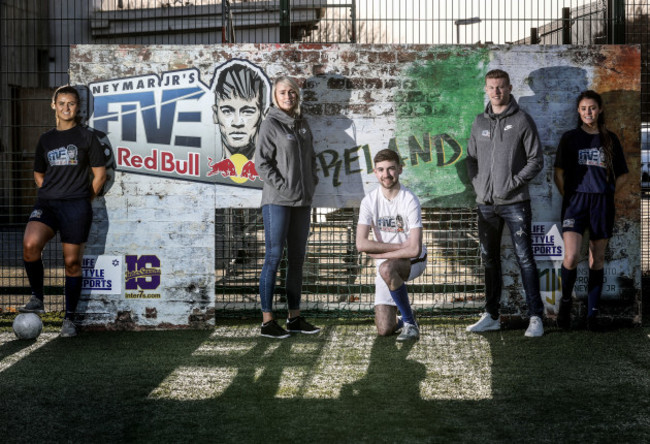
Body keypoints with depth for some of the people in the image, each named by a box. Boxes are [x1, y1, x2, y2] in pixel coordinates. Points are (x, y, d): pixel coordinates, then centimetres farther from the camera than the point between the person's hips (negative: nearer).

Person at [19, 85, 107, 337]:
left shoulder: (86, 137, 5)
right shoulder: (46, 140, 15)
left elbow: (99, 174, 6)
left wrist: (83, 201, 4)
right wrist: (50, 194, 12)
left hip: (76, 205, -2)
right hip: (46, 203, 3)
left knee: (72, 262, 0)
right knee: (30, 244, -24)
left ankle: (69, 319, 11)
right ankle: (37, 299, -6)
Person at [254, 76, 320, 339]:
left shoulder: (302, 124, 15)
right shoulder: (271, 124, -4)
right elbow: (262, 162, -9)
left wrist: (312, 183, 8)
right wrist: (283, 187, -13)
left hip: (302, 200, 7)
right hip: (277, 201, -7)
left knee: (297, 259, 10)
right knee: (274, 257, -7)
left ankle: (295, 317, 18)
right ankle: (267, 320, -4)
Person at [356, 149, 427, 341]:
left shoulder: (410, 201, -18)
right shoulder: (369, 201, -7)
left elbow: (414, 250, -24)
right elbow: (361, 244, -15)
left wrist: (379, 254, -16)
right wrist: (400, 246, -18)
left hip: (413, 261, -3)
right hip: (387, 263, 3)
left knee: (386, 268, -38)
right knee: (384, 330, -8)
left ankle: (410, 321, -17)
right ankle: (405, 318, 29)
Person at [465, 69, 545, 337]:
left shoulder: (522, 121, -2)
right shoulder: (479, 122, 12)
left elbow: (536, 161, -4)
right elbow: (471, 158, 18)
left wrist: (513, 182, -12)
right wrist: (477, 184, 3)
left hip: (514, 202, -5)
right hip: (486, 203, 5)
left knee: (524, 258, -6)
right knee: (489, 259, 10)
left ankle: (536, 317, -2)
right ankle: (491, 316, 19)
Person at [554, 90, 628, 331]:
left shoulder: (610, 139, 10)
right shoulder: (570, 138, 5)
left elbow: (622, 175, 15)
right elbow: (559, 173, 4)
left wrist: (606, 191, 4)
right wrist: (567, 197, -1)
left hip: (602, 204, 2)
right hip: (576, 201, -2)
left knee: (597, 259, 5)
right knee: (571, 258, -17)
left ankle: (592, 313, 12)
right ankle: (565, 301, 8)